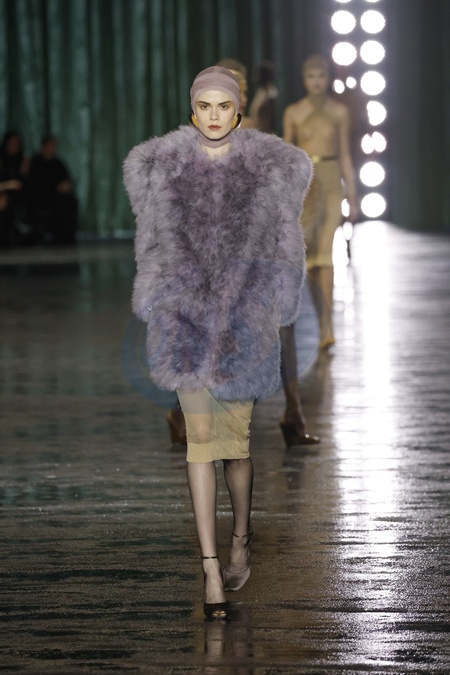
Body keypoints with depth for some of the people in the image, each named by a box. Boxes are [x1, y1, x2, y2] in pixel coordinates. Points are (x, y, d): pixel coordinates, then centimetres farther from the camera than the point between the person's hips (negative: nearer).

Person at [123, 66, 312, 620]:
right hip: (186, 316, 0)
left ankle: (241, 538, 31)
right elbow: (155, 243, 14)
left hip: (245, 317, 0)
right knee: (200, 435, -5)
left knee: (235, 434, 5)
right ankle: (211, 569, -6)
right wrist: (161, 309, 12)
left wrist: (270, 310, 7)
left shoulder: (272, 167, 2)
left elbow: (281, 243, 9)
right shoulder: (161, 165, 4)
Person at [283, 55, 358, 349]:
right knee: (310, 257, 4)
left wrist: (353, 198, 2)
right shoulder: (293, 112, 3)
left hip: (331, 184, -1)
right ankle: (324, 322, 17)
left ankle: (327, 326, -18)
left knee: (324, 252, -15)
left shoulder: (339, 111, 2)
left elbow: (345, 156, 5)